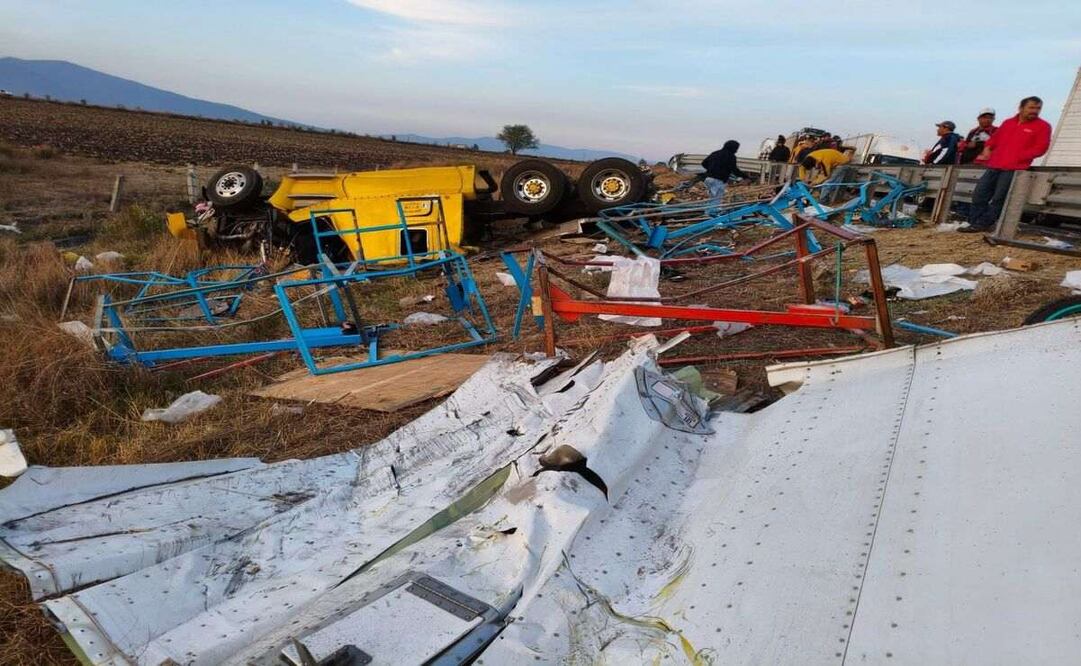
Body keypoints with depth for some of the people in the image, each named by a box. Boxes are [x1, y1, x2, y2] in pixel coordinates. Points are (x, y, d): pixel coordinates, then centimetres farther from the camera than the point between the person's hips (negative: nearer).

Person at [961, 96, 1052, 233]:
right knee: (979, 195, 0)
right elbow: (994, 138, 30)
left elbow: (1040, 148, -2)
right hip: (994, 166, 5)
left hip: (1014, 168, -5)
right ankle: (974, 223, 3)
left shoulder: (1043, 126, 5)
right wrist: (987, 149, 9)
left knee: (998, 198, -9)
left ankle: (983, 224, -9)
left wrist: (1017, 157, -10)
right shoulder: (1007, 123, 20)